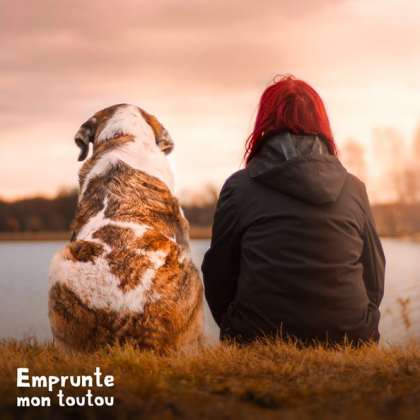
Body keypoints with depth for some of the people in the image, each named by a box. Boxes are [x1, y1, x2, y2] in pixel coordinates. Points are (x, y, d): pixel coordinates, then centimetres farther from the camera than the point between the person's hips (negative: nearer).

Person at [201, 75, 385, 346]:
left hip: (260, 341, -3)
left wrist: (238, 333, 23)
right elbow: (374, 281, 13)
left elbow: (218, 276, 7)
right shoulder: (355, 189, 7)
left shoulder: (239, 187, 0)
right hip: (348, 341, 3)